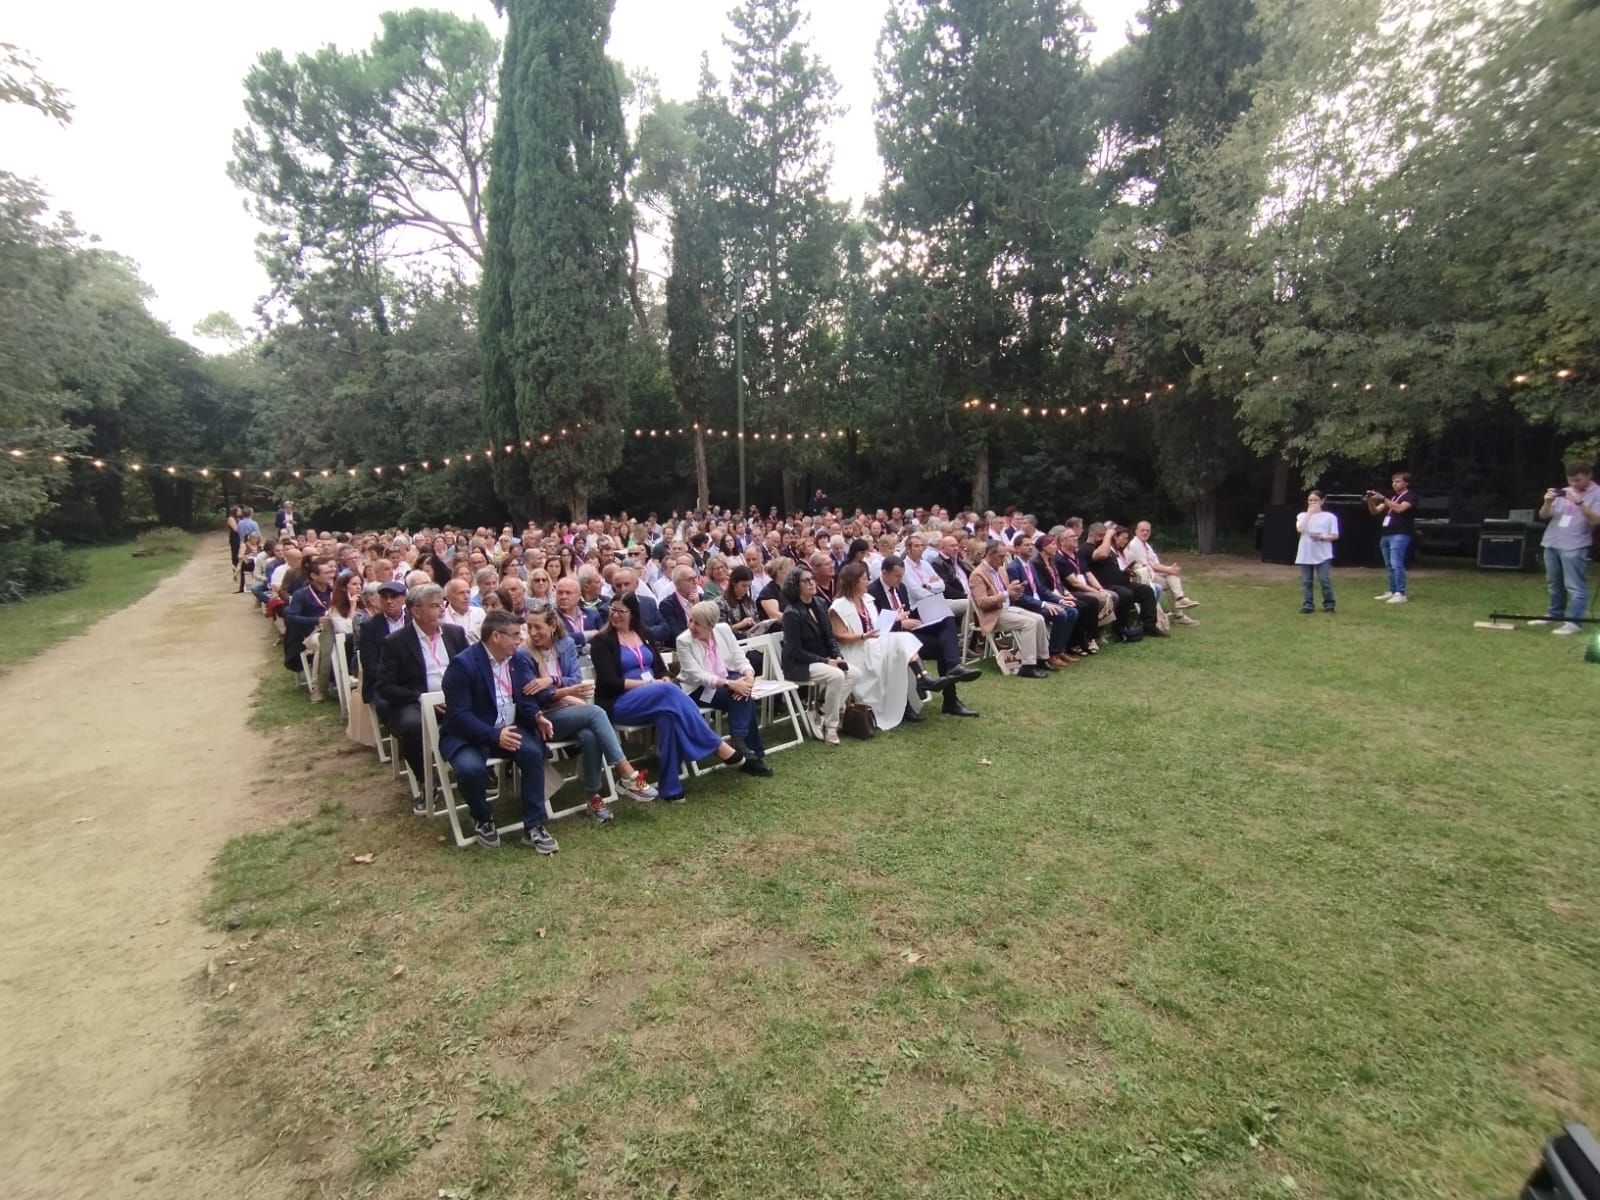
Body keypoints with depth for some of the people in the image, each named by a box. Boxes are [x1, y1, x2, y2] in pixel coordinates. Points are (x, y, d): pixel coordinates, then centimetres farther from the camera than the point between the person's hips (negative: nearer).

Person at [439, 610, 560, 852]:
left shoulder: (520, 661, 4)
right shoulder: (463, 664, -17)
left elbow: (526, 701, 11)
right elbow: (458, 714, -23)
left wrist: (536, 717, -13)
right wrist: (494, 735, -34)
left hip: (507, 730, 5)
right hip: (467, 735, -4)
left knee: (534, 752, -25)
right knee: (471, 768, -35)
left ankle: (534, 826, -14)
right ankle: (483, 820, -1)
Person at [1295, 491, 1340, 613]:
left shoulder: (1329, 516, 5)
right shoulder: (1302, 515, 11)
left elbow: (1335, 536, 1)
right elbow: (1300, 529, -10)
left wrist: (1322, 537, -17)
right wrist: (1309, 513, -6)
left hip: (1323, 555, -2)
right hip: (1305, 555, 2)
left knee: (1324, 580, -5)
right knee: (1306, 581, 3)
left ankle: (1329, 604, 7)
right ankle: (1308, 605, 7)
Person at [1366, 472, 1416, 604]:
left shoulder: (1410, 497, -2)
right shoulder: (1392, 497, 21)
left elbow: (1399, 509, -21)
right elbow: (1374, 511, 17)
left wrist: (1382, 498, -23)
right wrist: (1370, 500, -1)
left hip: (1400, 535, -8)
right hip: (1386, 535, 8)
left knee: (1396, 564, -14)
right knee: (1390, 565, 11)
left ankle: (1401, 594, -13)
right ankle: (1392, 592, 17)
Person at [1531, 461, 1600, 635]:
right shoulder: (1563, 492, 10)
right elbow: (1543, 516, 9)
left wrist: (1579, 502, -23)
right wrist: (1548, 502, -10)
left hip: (1574, 547, -6)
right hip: (1551, 544, 6)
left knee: (1574, 586, -7)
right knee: (1554, 584, 16)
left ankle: (1573, 621, -6)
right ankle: (1554, 614, 27)